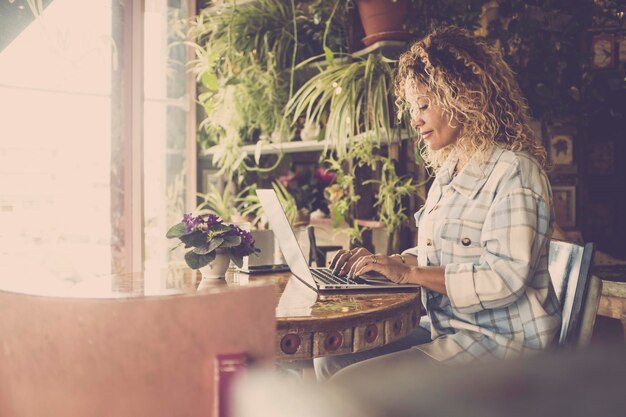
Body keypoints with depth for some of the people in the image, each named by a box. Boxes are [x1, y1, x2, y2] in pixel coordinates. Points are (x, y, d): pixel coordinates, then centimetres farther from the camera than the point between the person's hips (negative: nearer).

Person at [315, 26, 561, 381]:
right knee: (332, 361, 0)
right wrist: (383, 262, 2)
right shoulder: (449, 171, 14)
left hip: (500, 342, -8)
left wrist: (407, 272, -21)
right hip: (448, 331, 9)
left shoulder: (513, 172, -15)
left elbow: (504, 278, -23)